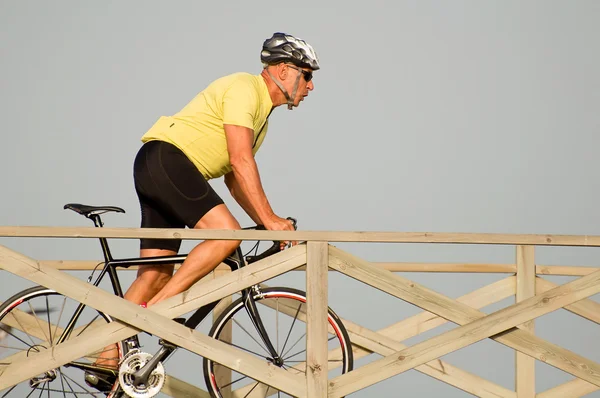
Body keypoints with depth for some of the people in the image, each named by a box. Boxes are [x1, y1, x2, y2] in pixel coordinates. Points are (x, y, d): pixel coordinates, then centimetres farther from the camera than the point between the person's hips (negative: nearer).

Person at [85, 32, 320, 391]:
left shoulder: (263, 113, 22)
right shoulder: (244, 88, -9)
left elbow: (235, 179, 21)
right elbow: (240, 161, -19)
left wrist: (268, 224, 10)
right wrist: (270, 219, -20)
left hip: (160, 173, 10)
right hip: (165, 159, -10)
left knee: (156, 273, 5)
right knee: (226, 233, -22)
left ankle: (108, 359, 5)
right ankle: (156, 308, -19)